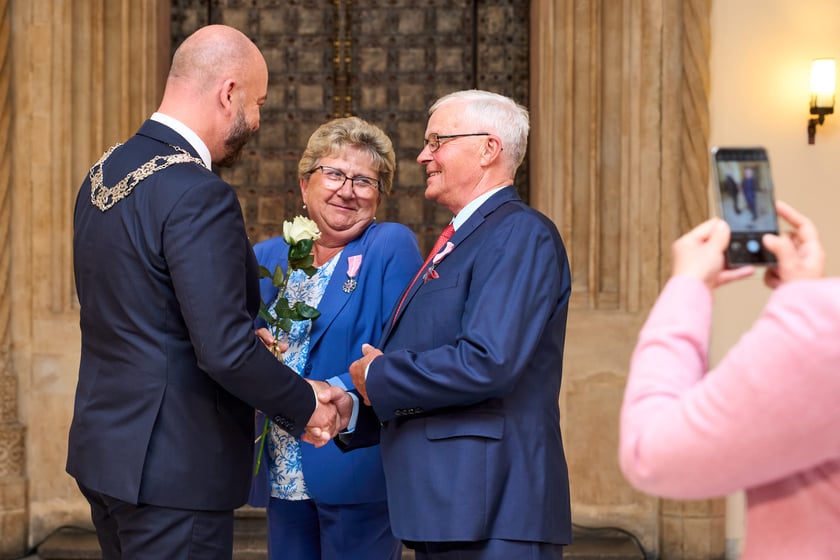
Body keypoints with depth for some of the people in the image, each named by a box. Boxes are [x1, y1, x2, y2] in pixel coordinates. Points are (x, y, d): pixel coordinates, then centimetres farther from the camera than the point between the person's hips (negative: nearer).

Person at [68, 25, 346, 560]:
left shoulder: (104, 173, 8)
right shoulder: (199, 196, -21)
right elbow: (226, 351, -23)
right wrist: (307, 407, -8)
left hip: (103, 451, 9)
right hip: (173, 469, -9)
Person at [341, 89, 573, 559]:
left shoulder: (521, 234, -12)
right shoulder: (461, 240, 20)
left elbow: (487, 363, -24)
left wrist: (378, 377, -11)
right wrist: (352, 409, 9)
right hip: (445, 505, 9)